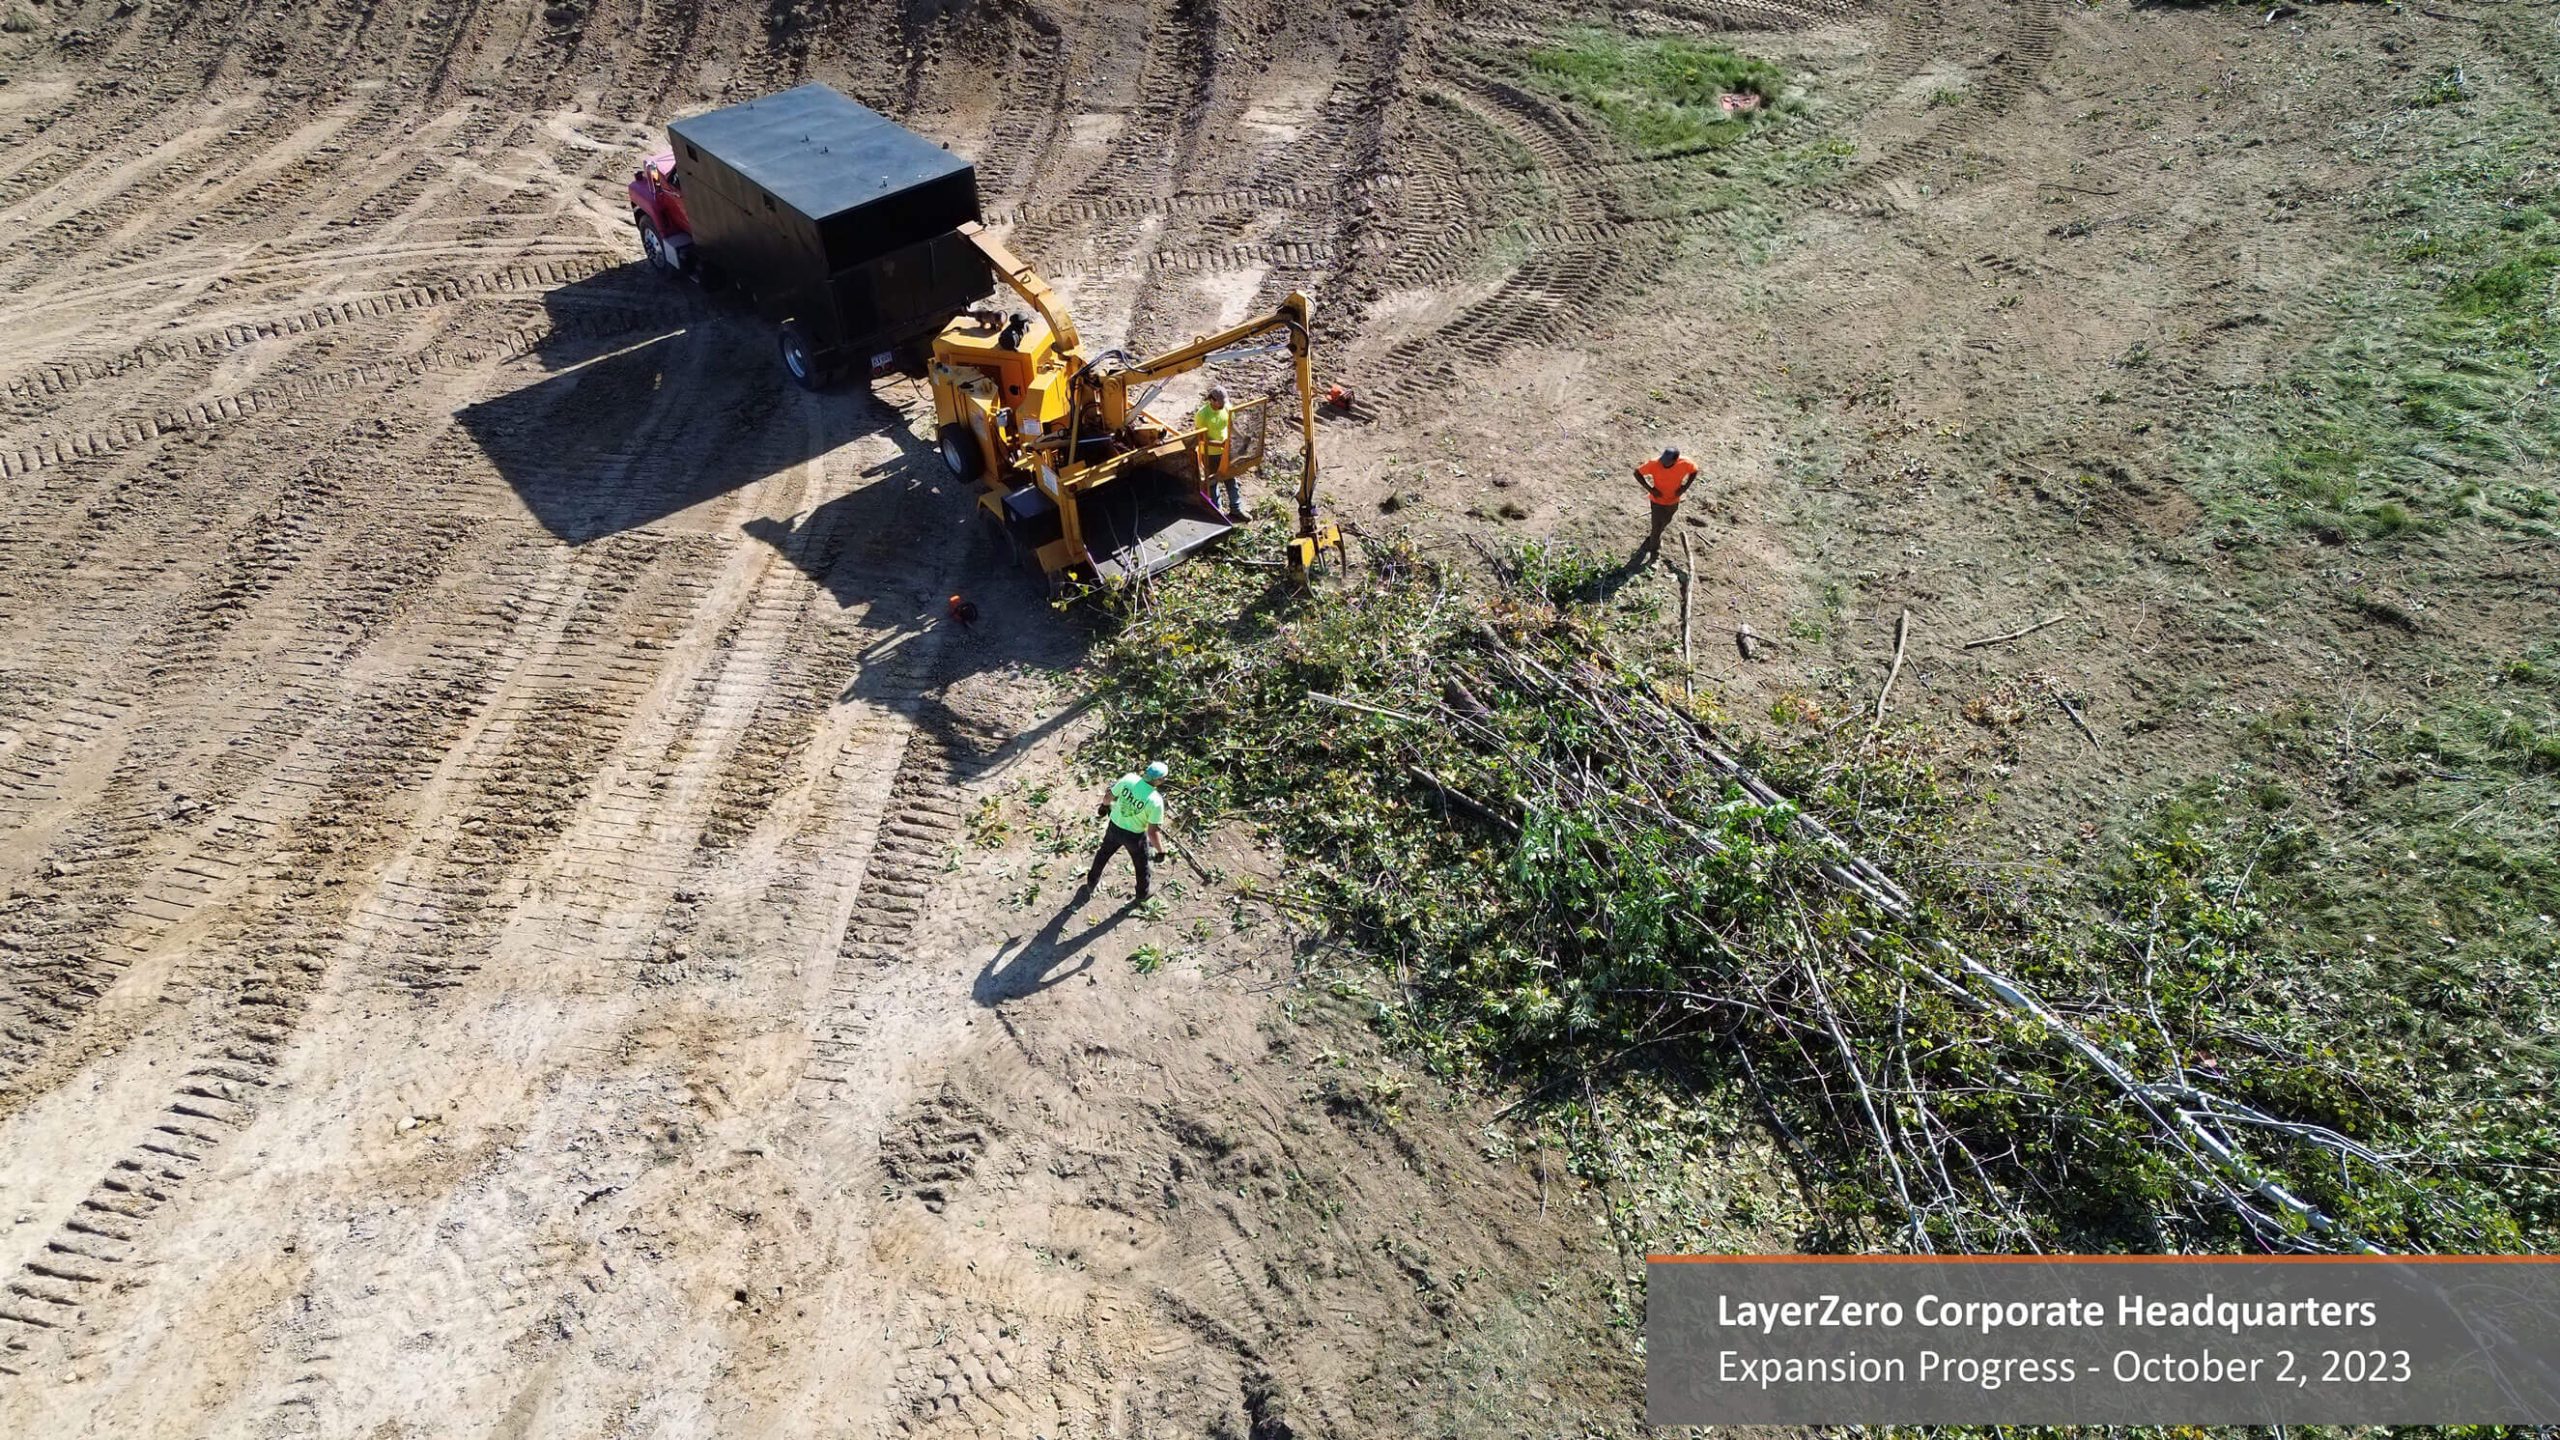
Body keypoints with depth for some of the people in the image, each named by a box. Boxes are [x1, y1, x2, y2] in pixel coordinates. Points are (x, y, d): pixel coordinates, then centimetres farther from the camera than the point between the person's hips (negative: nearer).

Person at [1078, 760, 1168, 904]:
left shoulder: (1129, 779, -21)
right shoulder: (1156, 801, -32)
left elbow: (1110, 795, -4)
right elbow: (1153, 831, -26)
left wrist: (1105, 805, 19)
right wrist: (1161, 851, -10)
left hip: (1114, 827, 4)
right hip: (1135, 836, -4)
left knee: (1104, 853, 32)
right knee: (1142, 865, 26)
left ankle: (1092, 881, 55)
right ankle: (1142, 894, 49)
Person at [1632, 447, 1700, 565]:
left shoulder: (1684, 464, -27)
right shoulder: (1654, 464, -32)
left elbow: (1694, 471, -5)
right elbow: (1637, 473, -20)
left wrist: (1685, 487, -17)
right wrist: (1650, 489, -24)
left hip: (1673, 501, 3)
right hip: (1658, 501, -3)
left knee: (1664, 524, 26)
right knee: (1657, 527, 3)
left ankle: (1652, 540, 55)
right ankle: (1655, 553, 27)